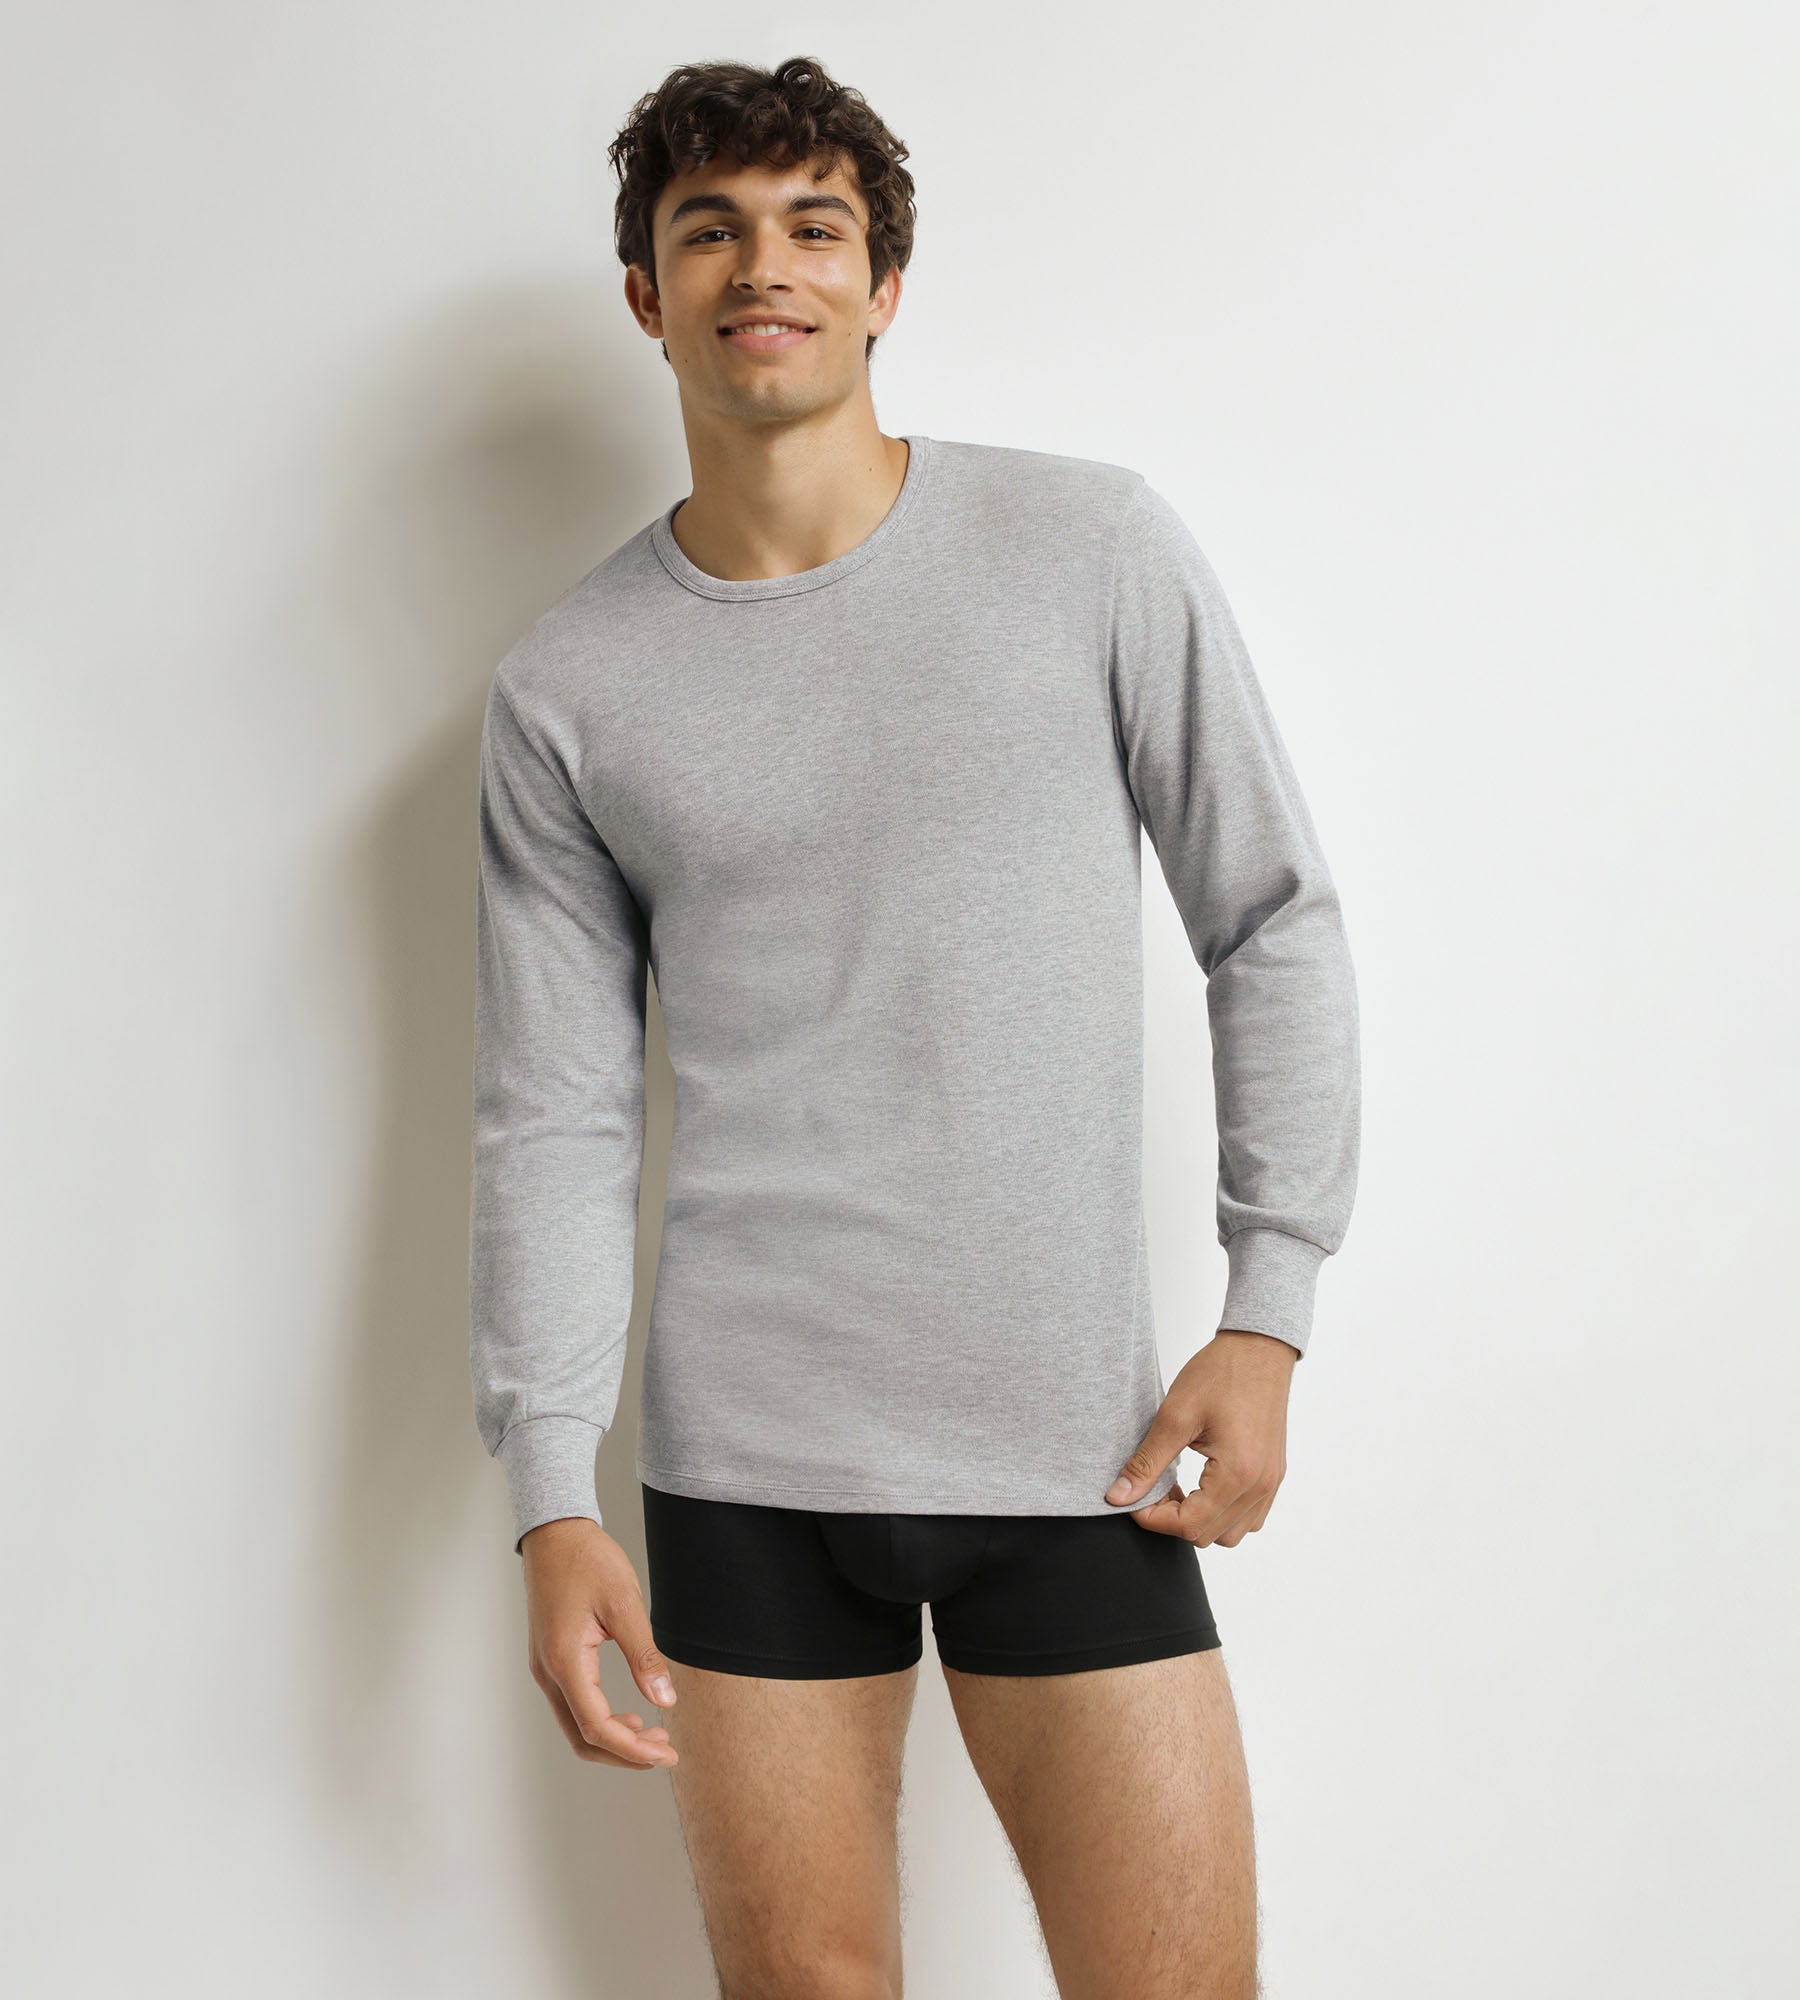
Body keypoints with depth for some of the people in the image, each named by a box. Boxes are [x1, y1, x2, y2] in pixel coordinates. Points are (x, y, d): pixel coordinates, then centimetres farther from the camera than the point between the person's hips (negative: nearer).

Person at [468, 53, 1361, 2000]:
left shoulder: (1093, 551, 0)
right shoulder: (568, 688, 3)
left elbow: (1273, 924, 4)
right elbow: (552, 1122, 4)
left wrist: (1268, 1317, -2)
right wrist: (550, 1497, -3)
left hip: (1074, 1443, -1)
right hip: (745, 1466, 1)